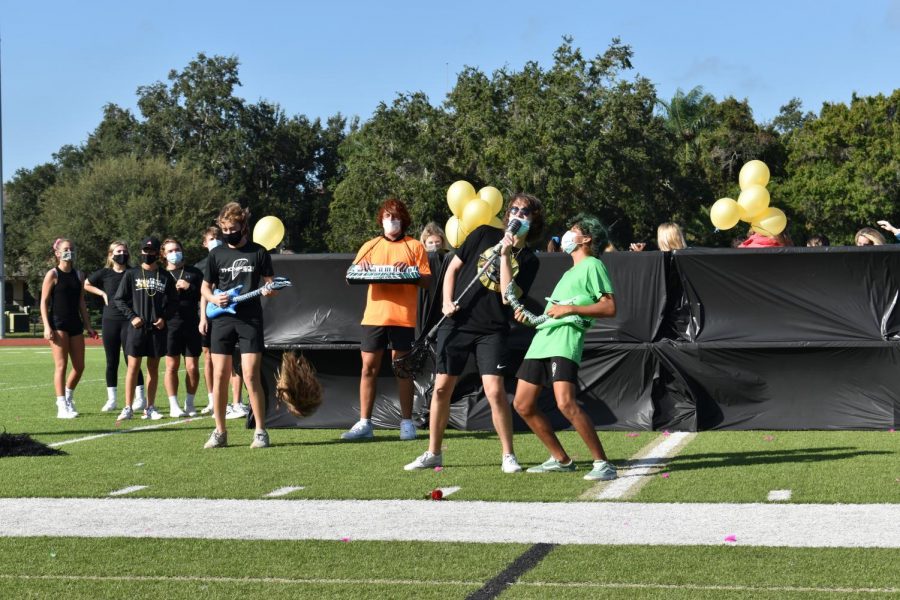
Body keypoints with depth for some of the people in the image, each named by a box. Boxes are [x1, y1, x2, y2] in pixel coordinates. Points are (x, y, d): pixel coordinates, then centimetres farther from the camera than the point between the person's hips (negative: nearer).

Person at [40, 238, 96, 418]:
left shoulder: (78, 275, 12)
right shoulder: (53, 274, -4)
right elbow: (44, 302, -6)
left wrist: (88, 325, 13)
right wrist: (47, 327, -14)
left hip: (75, 324, 6)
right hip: (58, 324, -6)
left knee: (79, 366, 6)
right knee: (61, 365, -8)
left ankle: (68, 398, 27)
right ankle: (62, 407, -5)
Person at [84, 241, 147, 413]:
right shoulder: (104, 273, 5)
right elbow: (86, 285, 18)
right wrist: (103, 293, 5)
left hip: (129, 321, -2)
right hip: (110, 321, 2)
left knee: (131, 360, -6)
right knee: (112, 361, 6)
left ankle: (140, 398, -1)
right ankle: (112, 400, 12)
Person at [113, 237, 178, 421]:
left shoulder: (165, 277, 7)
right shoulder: (131, 274, 4)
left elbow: (173, 302, 12)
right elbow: (119, 299, 4)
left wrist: (164, 318, -4)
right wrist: (132, 317, -7)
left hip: (158, 328, 2)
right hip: (137, 328, -2)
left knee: (153, 368, 6)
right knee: (133, 366, -4)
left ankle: (150, 408, 12)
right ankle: (128, 408, -2)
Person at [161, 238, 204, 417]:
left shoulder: (194, 273, 12)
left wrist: (190, 287, -7)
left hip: (191, 325, 1)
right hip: (170, 326, -1)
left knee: (192, 367, 0)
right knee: (172, 366, 0)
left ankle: (189, 404, 14)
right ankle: (174, 406, 6)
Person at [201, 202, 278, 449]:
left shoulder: (258, 252, 2)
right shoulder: (216, 254, 8)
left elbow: (271, 285, 7)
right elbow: (205, 287, 15)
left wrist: (269, 290, -16)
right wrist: (214, 298, -6)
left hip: (250, 320, -3)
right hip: (222, 319, 3)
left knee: (251, 376, -9)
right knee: (220, 377, 2)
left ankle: (260, 432, 1)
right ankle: (220, 432, 12)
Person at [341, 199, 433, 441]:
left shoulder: (415, 246, 7)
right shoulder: (370, 246, 15)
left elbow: (427, 281, 2)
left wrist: (410, 272, -17)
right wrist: (360, 267, -9)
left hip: (403, 316, -3)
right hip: (374, 314, 3)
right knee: (368, 367, 1)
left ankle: (406, 422, 8)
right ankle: (364, 423, 5)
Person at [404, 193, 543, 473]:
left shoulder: (528, 260, 1)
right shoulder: (485, 235, 5)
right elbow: (454, 267, 11)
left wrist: (506, 254, -14)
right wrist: (447, 302, 0)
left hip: (492, 331, -2)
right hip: (457, 323, 2)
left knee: (495, 391, -14)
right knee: (442, 388, 3)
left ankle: (508, 456, 1)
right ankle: (433, 453, 17)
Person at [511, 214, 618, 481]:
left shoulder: (592, 265, 1)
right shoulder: (569, 272, 29)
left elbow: (609, 308, -11)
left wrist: (570, 308, -16)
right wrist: (529, 317, 16)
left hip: (565, 341, -10)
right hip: (541, 339, 10)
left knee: (566, 403, -25)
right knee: (523, 405, 8)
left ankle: (603, 464, -18)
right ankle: (561, 460, 18)